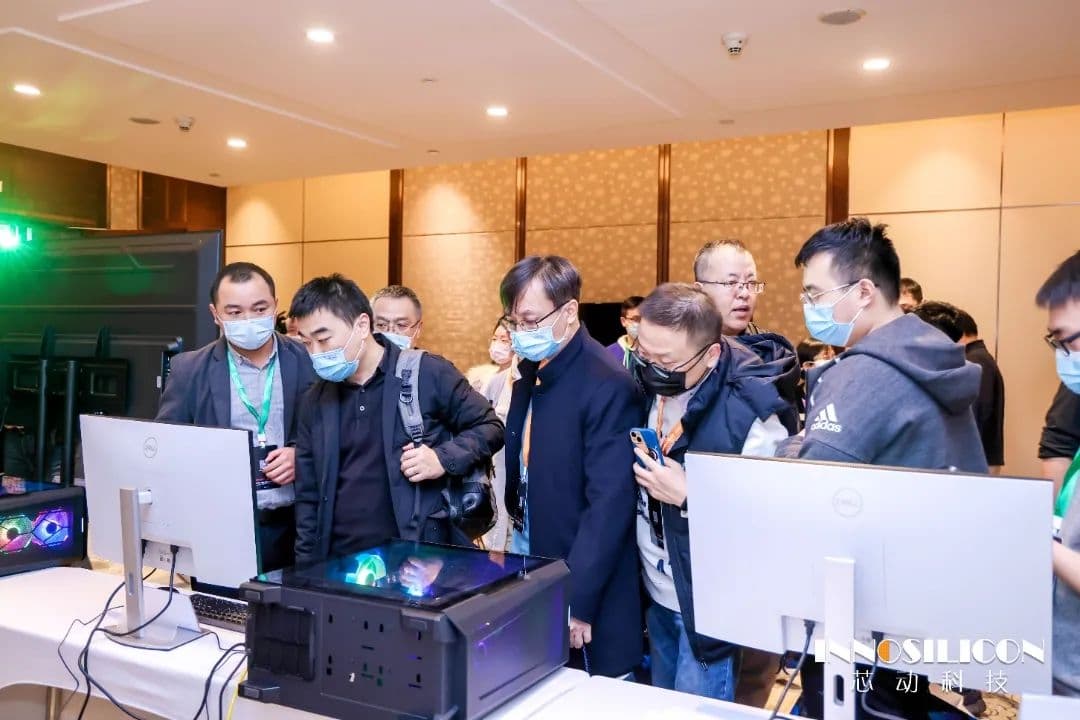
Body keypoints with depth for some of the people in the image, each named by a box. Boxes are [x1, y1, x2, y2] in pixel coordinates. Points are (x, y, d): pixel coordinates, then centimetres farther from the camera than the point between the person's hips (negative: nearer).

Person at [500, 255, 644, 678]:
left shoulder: (608, 387, -20)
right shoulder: (531, 372, 5)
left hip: (582, 597, -7)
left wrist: (576, 601, -20)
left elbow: (610, 505, -22)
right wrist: (517, 538, 5)